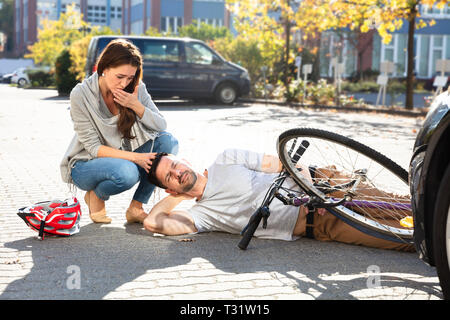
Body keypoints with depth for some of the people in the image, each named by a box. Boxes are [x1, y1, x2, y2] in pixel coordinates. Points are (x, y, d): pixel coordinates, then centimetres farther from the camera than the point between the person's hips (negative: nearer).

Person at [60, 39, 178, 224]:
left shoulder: (136, 89, -7)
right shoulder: (81, 95, -19)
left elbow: (161, 126, -6)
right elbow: (93, 147, -19)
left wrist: (136, 105, -24)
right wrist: (134, 157, -30)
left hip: (123, 158, 5)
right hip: (86, 164, -5)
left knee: (168, 141, -19)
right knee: (126, 172, -38)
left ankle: (136, 207, -11)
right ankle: (95, 196, -1)